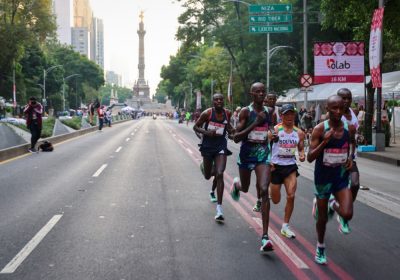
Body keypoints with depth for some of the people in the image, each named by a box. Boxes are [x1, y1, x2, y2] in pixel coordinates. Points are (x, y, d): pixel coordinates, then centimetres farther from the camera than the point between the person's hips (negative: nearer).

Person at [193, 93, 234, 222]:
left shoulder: (227, 113, -2)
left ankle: (219, 209, -8)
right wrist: (206, 132, -22)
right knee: (207, 176, 13)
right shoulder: (207, 113, -12)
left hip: (221, 146, 1)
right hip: (208, 146, -1)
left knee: (219, 174, -15)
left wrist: (232, 131, -3)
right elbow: (195, 127, -4)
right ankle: (204, 167, 56)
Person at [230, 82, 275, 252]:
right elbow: (236, 138, -16)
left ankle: (265, 236, -18)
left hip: (263, 155, 1)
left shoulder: (268, 112, 3)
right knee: (245, 188, 19)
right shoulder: (246, 111, -9)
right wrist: (255, 123, -23)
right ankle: (236, 184, 62)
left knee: (264, 190, -16)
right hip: (247, 154, -1)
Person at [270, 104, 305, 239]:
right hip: (275, 166, -3)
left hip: (290, 166, 3)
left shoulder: (299, 133, 4)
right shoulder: (275, 130, -8)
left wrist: (302, 155, -7)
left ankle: (285, 226, 2)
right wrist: (268, 161, -17)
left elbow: (301, 148, 15)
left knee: (291, 196, -12)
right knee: (276, 201, 5)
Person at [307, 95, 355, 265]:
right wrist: (324, 141, -29)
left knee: (347, 214, -15)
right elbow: (310, 158, -17)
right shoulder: (319, 129, -14)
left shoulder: (349, 128, -4)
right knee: (322, 217, 10)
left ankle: (333, 205, 21)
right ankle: (320, 247, 36)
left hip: (341, 176, 2)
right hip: (323, 177, -2)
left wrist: (350, 159, -3)